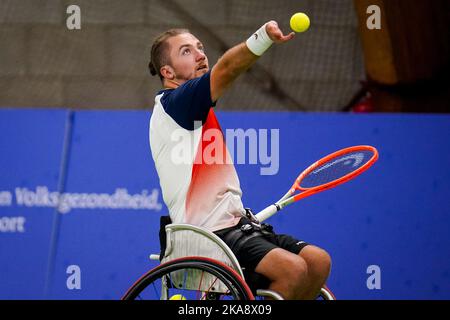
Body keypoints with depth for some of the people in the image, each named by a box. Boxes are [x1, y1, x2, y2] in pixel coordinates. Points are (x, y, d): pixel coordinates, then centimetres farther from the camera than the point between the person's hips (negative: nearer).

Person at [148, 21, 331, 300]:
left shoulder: (197, 111, 24)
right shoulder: (172, 103, -8)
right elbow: (225, 71, -28)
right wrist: (264, 37, -44)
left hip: (234, 224, 10)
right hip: (208, 234, -10)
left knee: (318, 261, -6)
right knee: (293, 268, -27)